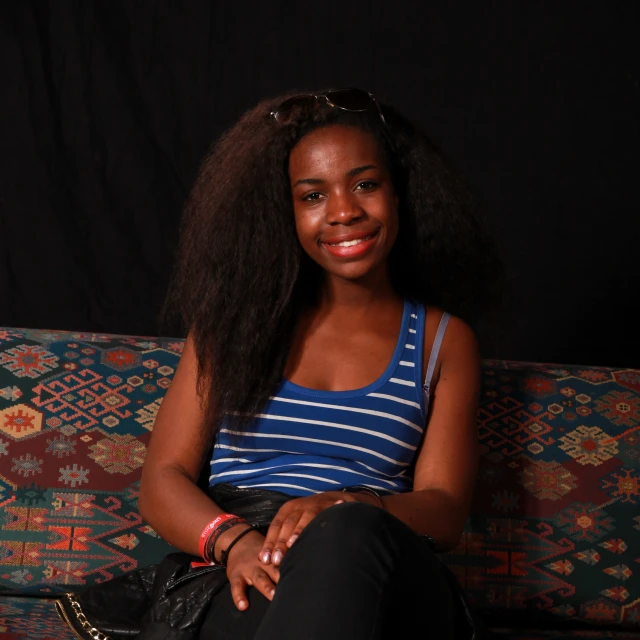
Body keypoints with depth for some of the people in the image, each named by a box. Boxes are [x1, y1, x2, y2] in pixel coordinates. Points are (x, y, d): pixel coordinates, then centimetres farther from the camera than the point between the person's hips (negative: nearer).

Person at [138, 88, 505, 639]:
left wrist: (346, 508, -21)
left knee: (351, 531, -37)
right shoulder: (238, 319, 15)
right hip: (238, 593, -1)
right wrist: (234, 542, -16)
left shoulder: (444, 339, 14)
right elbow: (162, 480, 9)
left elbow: (446, 512, 3)